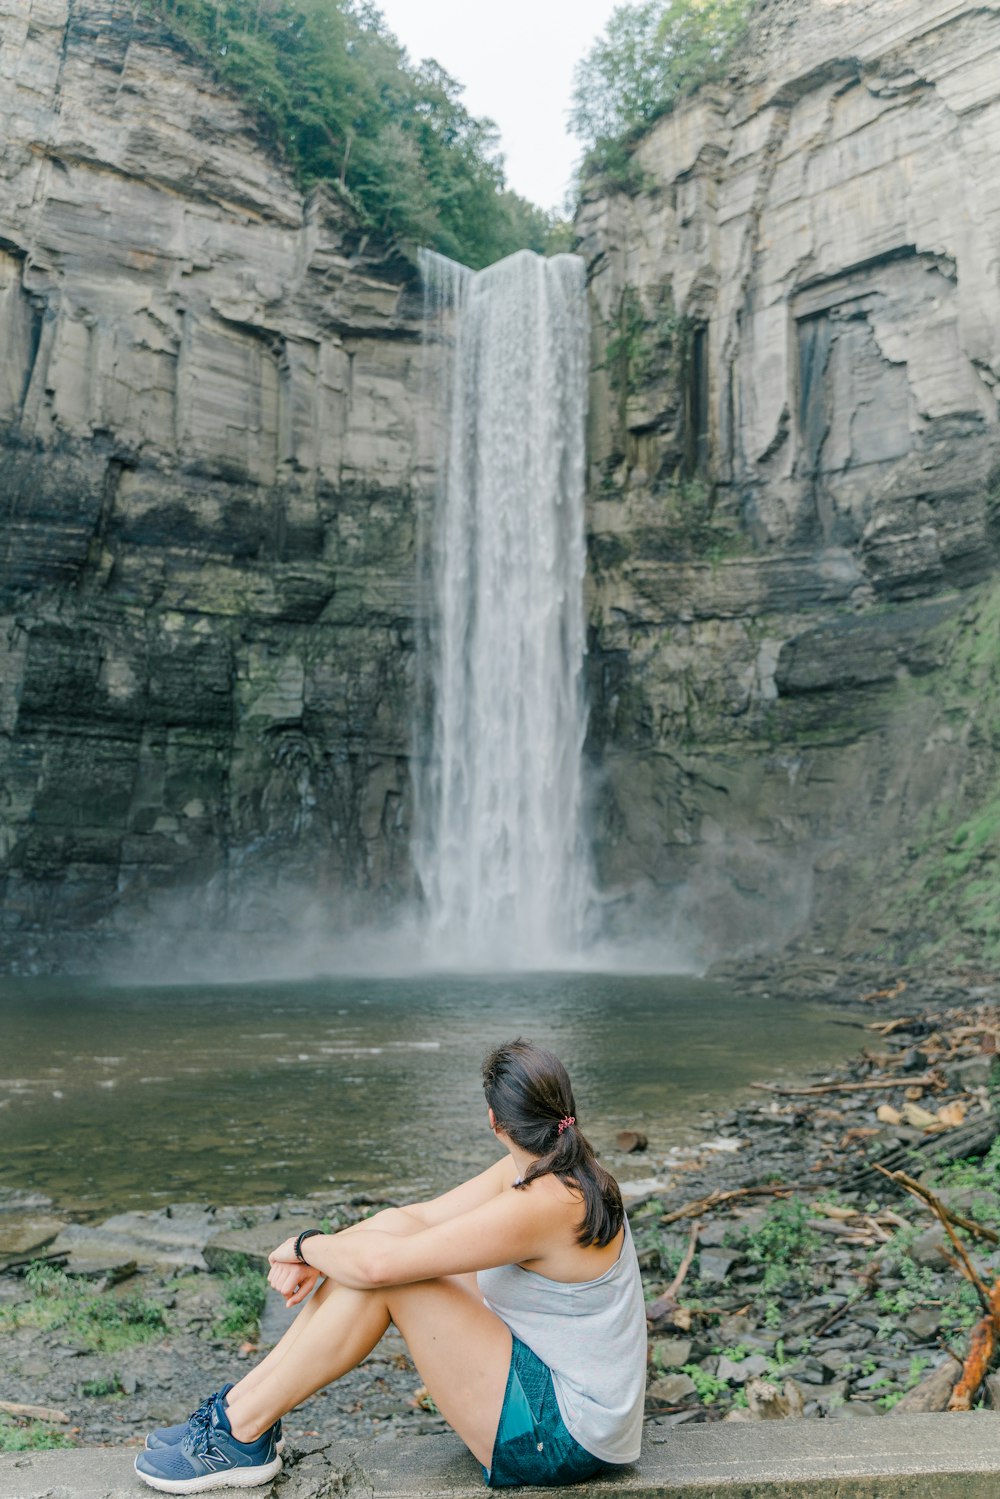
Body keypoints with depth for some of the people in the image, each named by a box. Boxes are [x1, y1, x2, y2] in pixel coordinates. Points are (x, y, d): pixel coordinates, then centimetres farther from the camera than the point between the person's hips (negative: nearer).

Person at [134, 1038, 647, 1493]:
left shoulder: (544, 1203, -28)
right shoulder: (538, 1171, 1)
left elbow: (378, 1264, -29)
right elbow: (417, 1216, 4)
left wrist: (305, 1244, -9)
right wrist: (314, 1257, -9)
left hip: (564, 1436, -9)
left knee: (379, 1270, -19)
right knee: (391, 1229, -1)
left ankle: (244, 1435, -2)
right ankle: (239, 1402, 6)